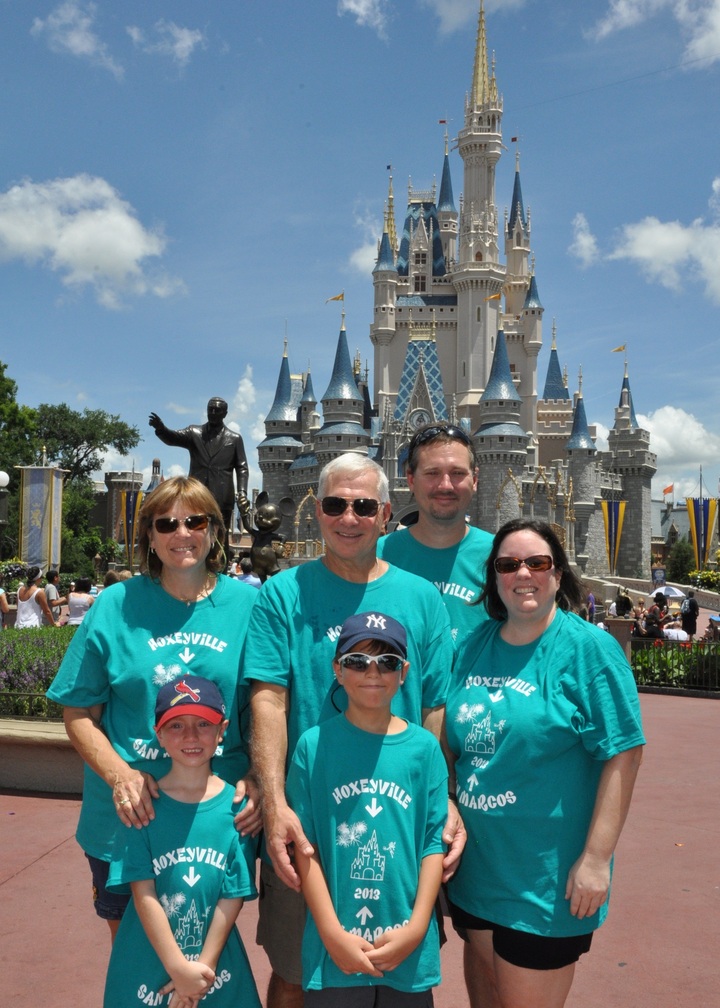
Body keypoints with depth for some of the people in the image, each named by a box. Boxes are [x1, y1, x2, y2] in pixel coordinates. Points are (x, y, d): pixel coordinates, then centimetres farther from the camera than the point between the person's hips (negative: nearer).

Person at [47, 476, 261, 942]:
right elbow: (79, 713, 1)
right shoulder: (117, 605, -1)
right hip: (128, 817, 1)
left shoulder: (248, 604, -2)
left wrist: (258, 781, -12)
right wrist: (119, 775, -14)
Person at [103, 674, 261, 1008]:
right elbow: (143, 894, -12)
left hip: (216, 966, 0)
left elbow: (233, 896, -7)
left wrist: (204, 966, -10)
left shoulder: (237, 804, -8)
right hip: (147, 966, 0)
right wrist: (179, 968, -15)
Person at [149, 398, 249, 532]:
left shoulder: (234, 439, 11)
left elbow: (242, 467, 8)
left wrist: (242, 491, -7)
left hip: (222, 499, -1)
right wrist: (161, 428, -26)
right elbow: (173, 438, -4)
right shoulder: (194, 432, 12)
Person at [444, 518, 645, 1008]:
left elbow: (623, 756, -14)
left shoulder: (590, 647, -12)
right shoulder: (477, 644, 5)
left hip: (546, 880, -5)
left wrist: (596, 859, -17)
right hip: (475, 867, 6)